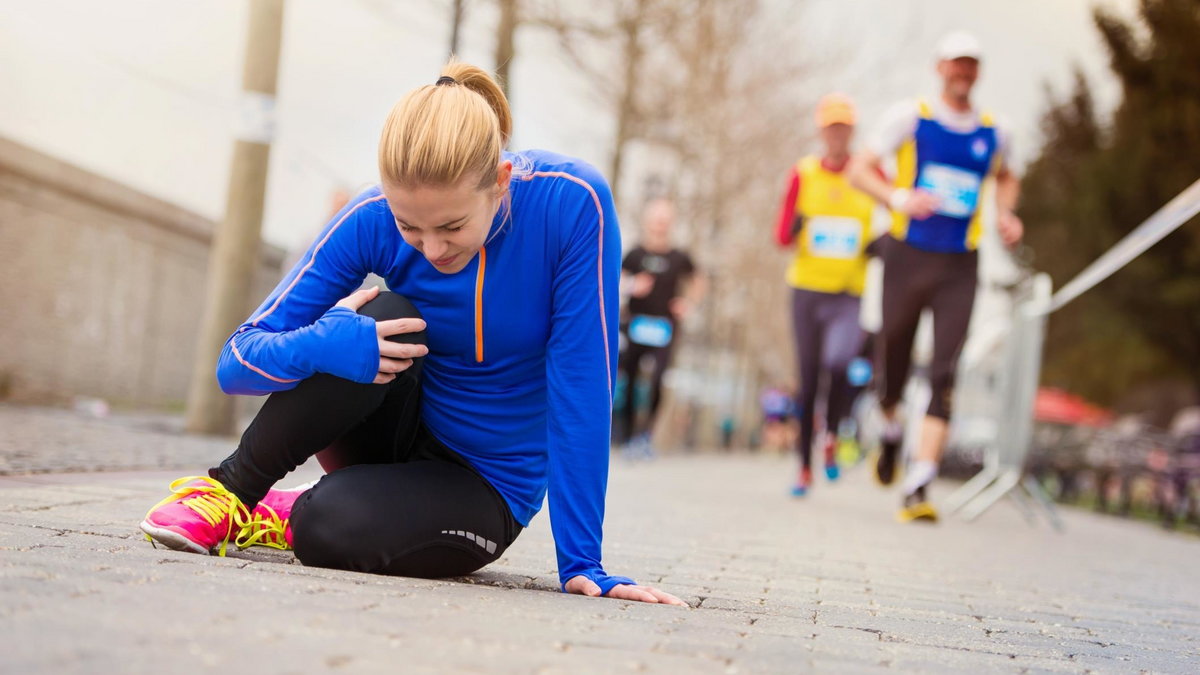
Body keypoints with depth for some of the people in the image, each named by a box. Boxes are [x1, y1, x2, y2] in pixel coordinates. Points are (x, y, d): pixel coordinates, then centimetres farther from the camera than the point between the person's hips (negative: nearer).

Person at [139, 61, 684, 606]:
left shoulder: (572, 203, -25)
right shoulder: (374, 219, -19)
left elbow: (583, 387, -23)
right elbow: (236, 362, -15)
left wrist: (582, 565, -24)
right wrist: (321, 345, -38)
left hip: (487, 488, -2)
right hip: (403, 427, 2)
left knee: (331, 528, -32)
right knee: (383, 320, -30)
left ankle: (289, 515, 3)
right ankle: (232, 485, -11)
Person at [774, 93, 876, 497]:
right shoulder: (803, 174, 3)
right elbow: (783, 237, 4)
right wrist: (795, 228, -18)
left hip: (851, 294, -2)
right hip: (807, 287, 2)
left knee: (839, 362, -25)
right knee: (808, 379, 6)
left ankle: (832, 438, 2)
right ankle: (805, 467, 19)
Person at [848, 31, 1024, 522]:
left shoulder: (993, 132, 10)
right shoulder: (911, 117, 0)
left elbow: (1006, 177, 30)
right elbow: (860, 169, -2)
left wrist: (1004, 213, 10)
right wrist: (899, 198, -20)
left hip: (959, 267, 1)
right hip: (907, 257, -1)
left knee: (944, 374, -11)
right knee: (892, 362, 7)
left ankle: (918, 489, -14)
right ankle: (891, 432, 41)